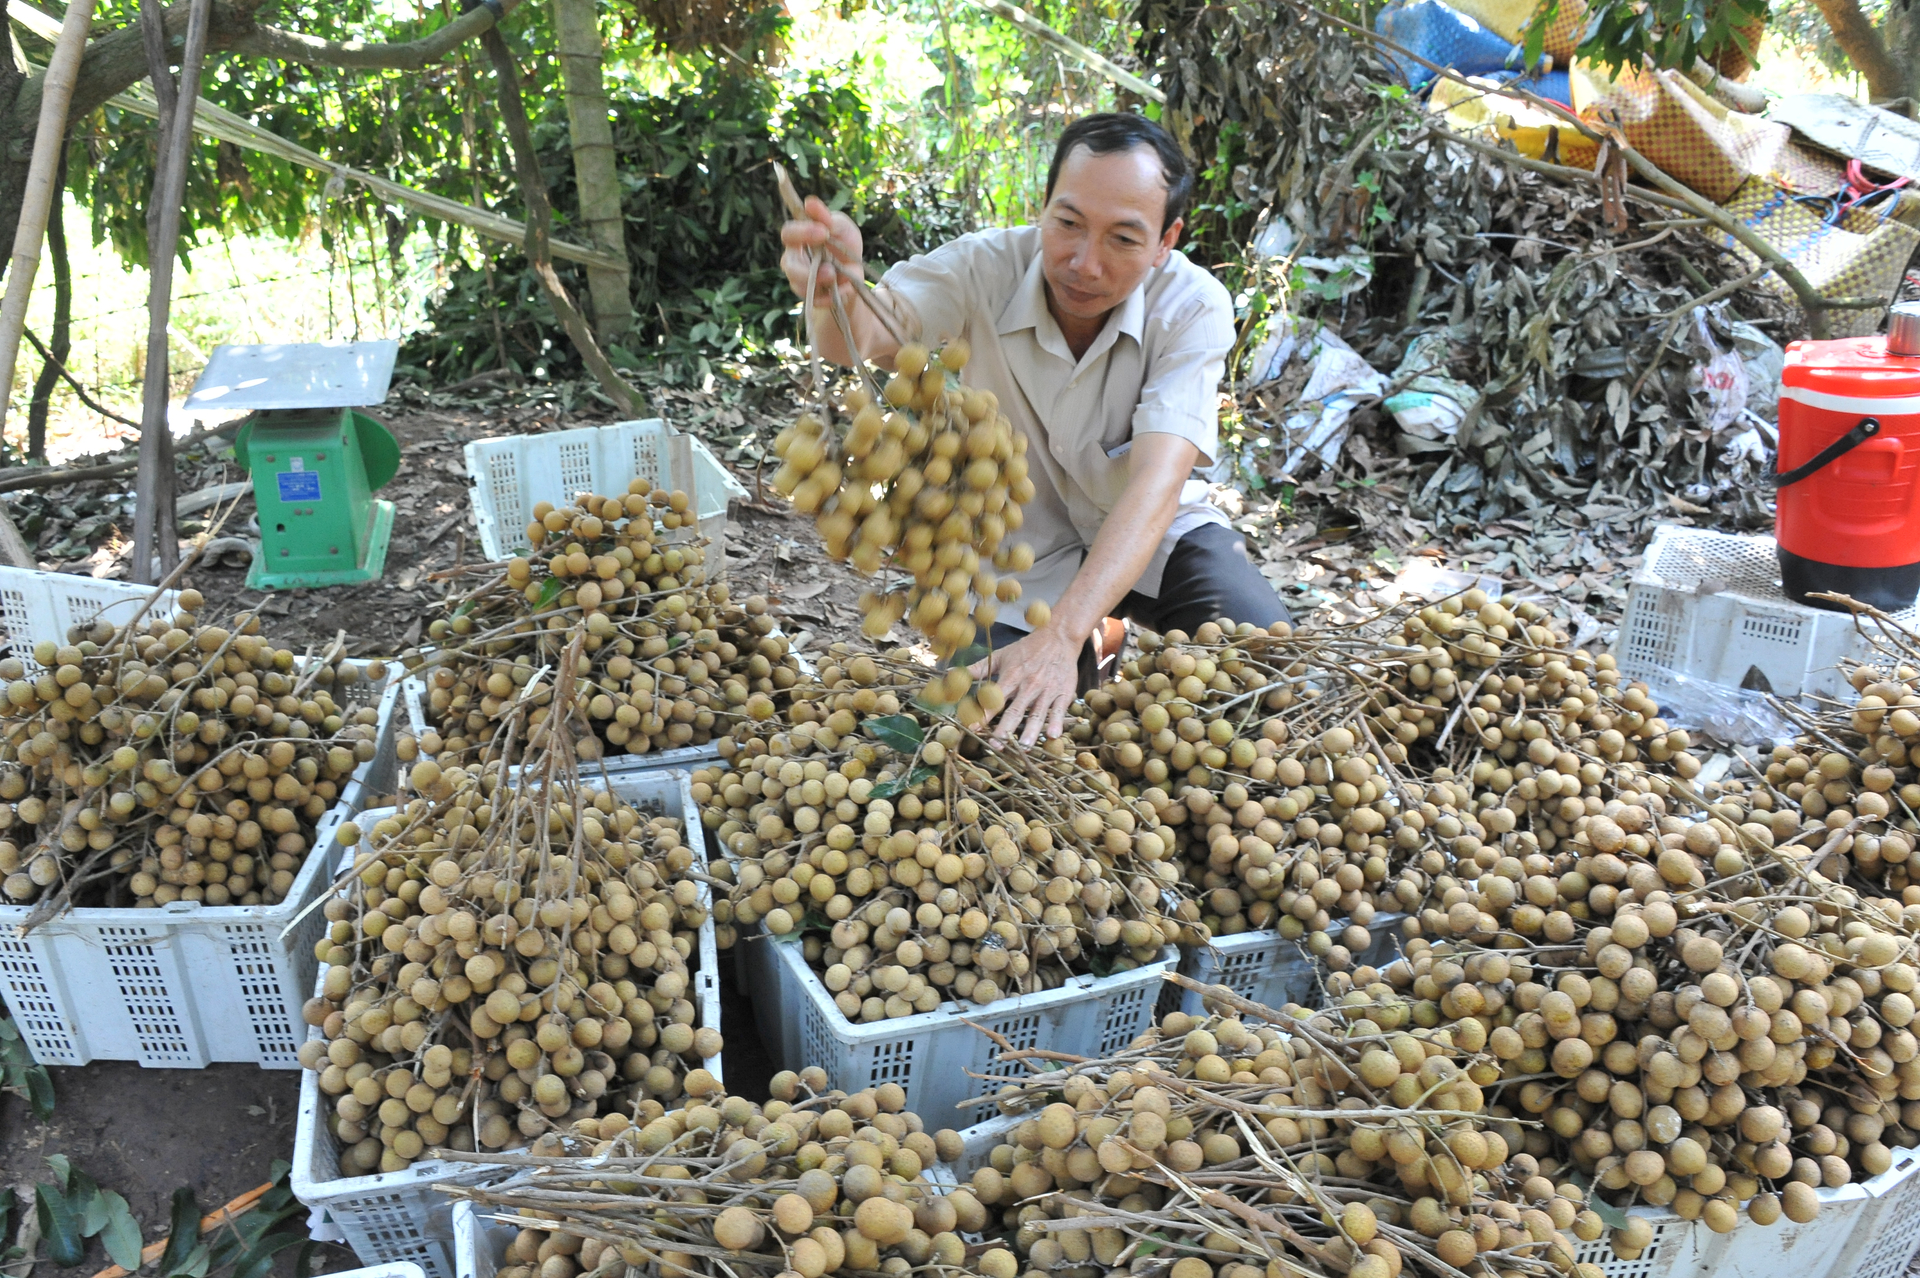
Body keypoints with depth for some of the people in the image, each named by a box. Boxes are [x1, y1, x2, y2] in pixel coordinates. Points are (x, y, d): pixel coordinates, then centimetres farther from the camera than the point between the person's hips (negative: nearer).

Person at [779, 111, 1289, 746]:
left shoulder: (1193, 307, -24)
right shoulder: (984, 270, -22)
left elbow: (1157, 482, -36)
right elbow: (874, 333, -41)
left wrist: (1059, 635, -50)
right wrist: (840, 295, -68)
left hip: (1150, 532, 0)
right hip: (1022, 546, 0)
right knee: (990, 733, -14)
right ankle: (1098, 644, 19)